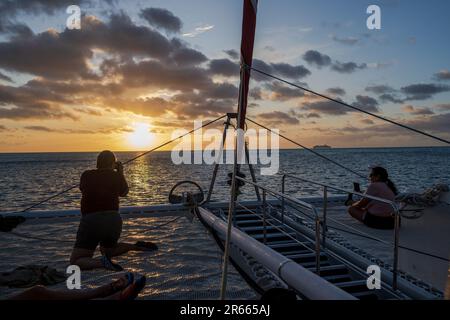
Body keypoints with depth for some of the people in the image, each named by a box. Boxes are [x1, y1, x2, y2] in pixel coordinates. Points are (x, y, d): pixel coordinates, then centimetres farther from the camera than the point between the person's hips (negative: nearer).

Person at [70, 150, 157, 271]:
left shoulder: (86, 175, 4)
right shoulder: (116, 176, 4)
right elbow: (124, 192, 23)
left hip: (90, 221, -3)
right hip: (114, 220, 3)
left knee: (75, 262, 2)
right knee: (107, 250, 32)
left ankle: (102, 262, -25)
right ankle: (137, 246, 12)